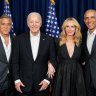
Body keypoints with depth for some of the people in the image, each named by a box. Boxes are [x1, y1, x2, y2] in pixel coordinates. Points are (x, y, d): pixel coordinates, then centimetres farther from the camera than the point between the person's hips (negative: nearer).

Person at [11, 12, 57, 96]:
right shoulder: (20, 39, 0)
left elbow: (53, 62, 2)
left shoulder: (49, 40, -1)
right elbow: (15, 61, 2)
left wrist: (47, 79, -5)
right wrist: (16, 80, -4)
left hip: (42, 85, 0)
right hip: (23, 84, 0)